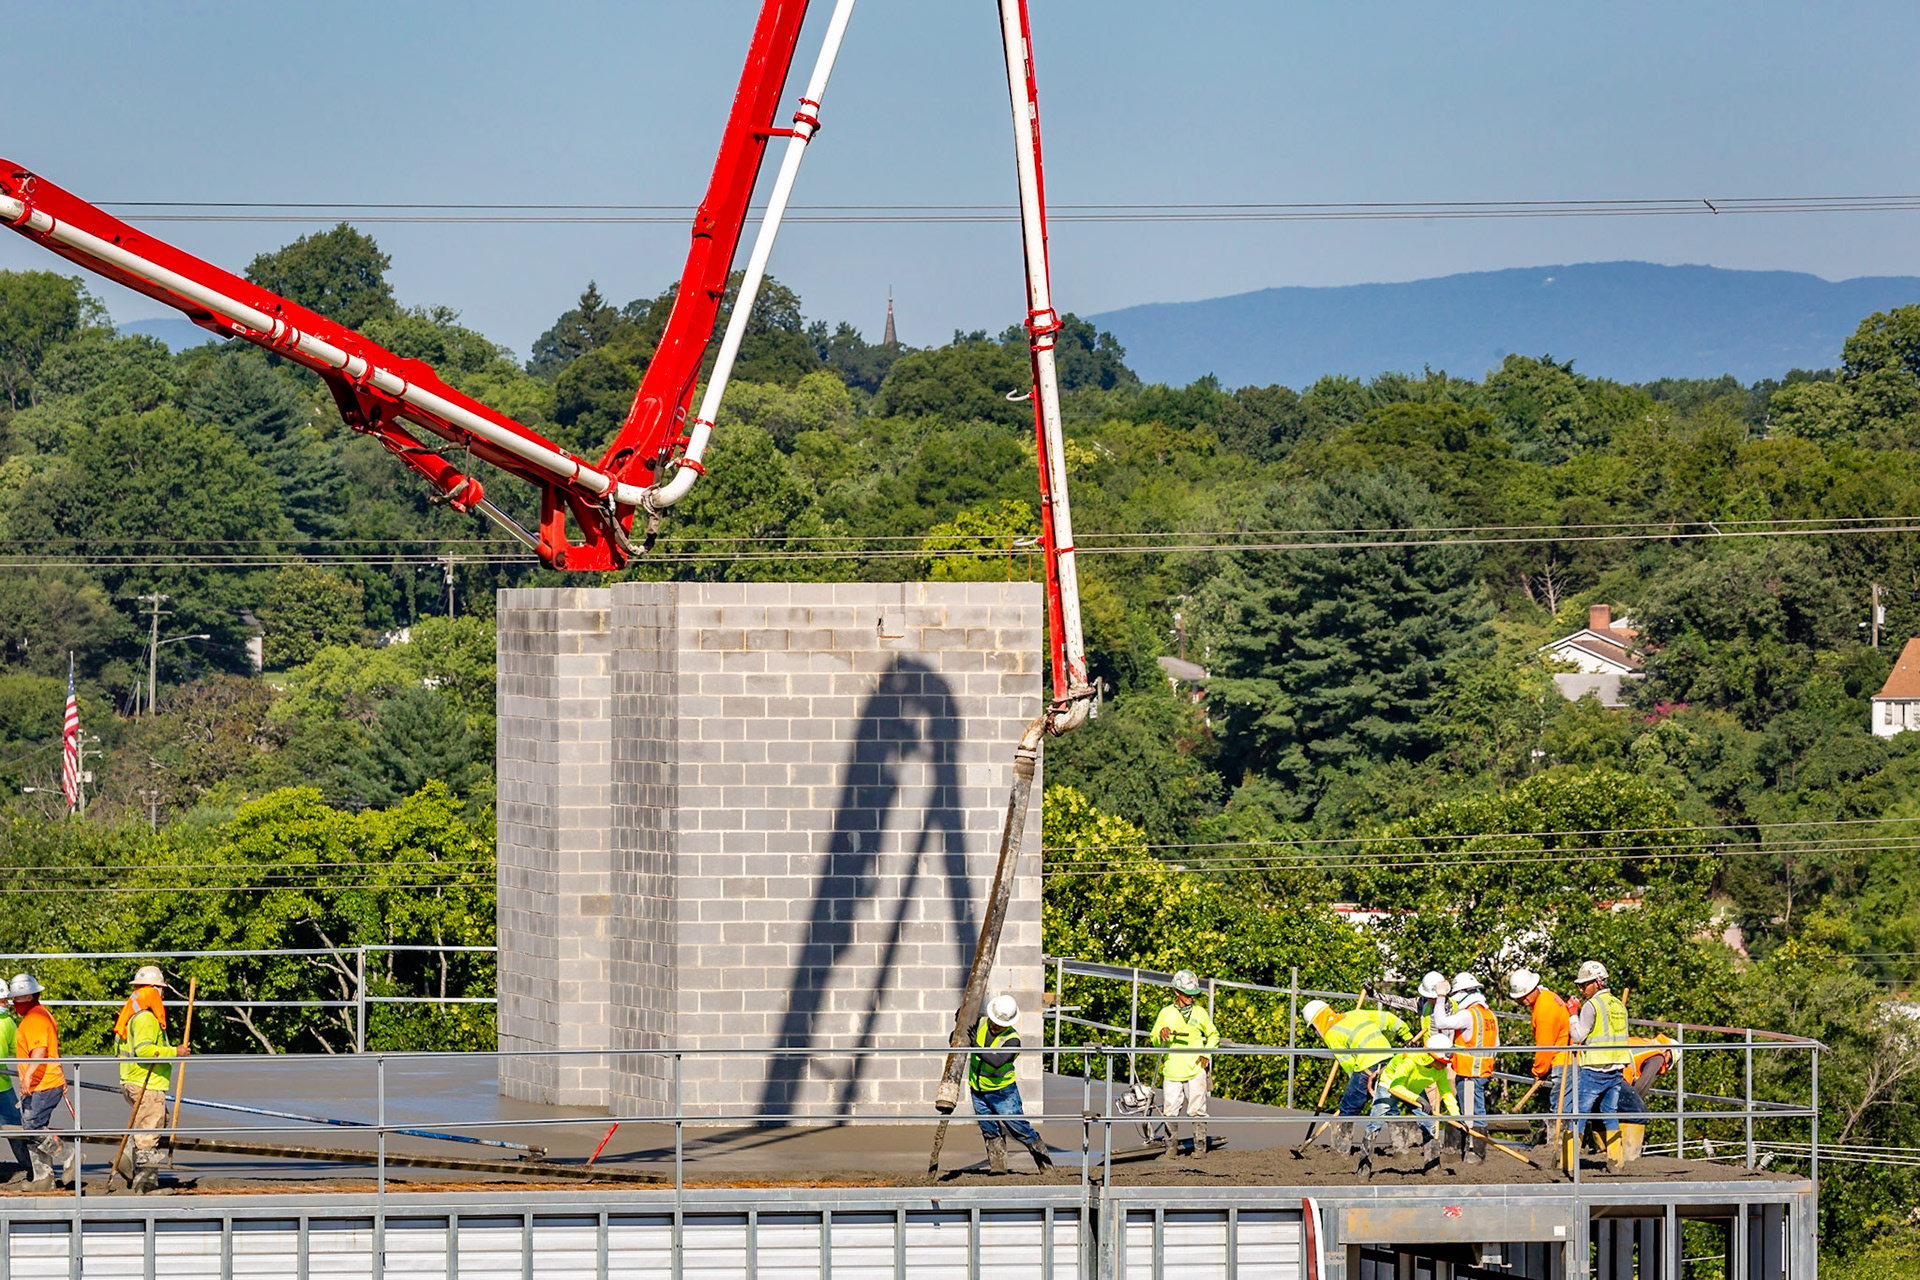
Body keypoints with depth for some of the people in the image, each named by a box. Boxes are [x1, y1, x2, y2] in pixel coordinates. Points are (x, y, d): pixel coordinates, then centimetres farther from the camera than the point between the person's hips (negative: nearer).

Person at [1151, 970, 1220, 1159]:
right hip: (1172, 1070, 0)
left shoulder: (1200, 1012, 10)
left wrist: (1206, 1054, 4)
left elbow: (1213, 1035, 20)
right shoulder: (1166, 1013, 9)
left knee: (1197, 1111, -4)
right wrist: (1162, 1034, -11)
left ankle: (1200, 1148, 2)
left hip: (1196, 1070, 0)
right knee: (1171, 1110, -1)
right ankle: (1171, 1145, 12)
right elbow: (1154, 1040, 13)